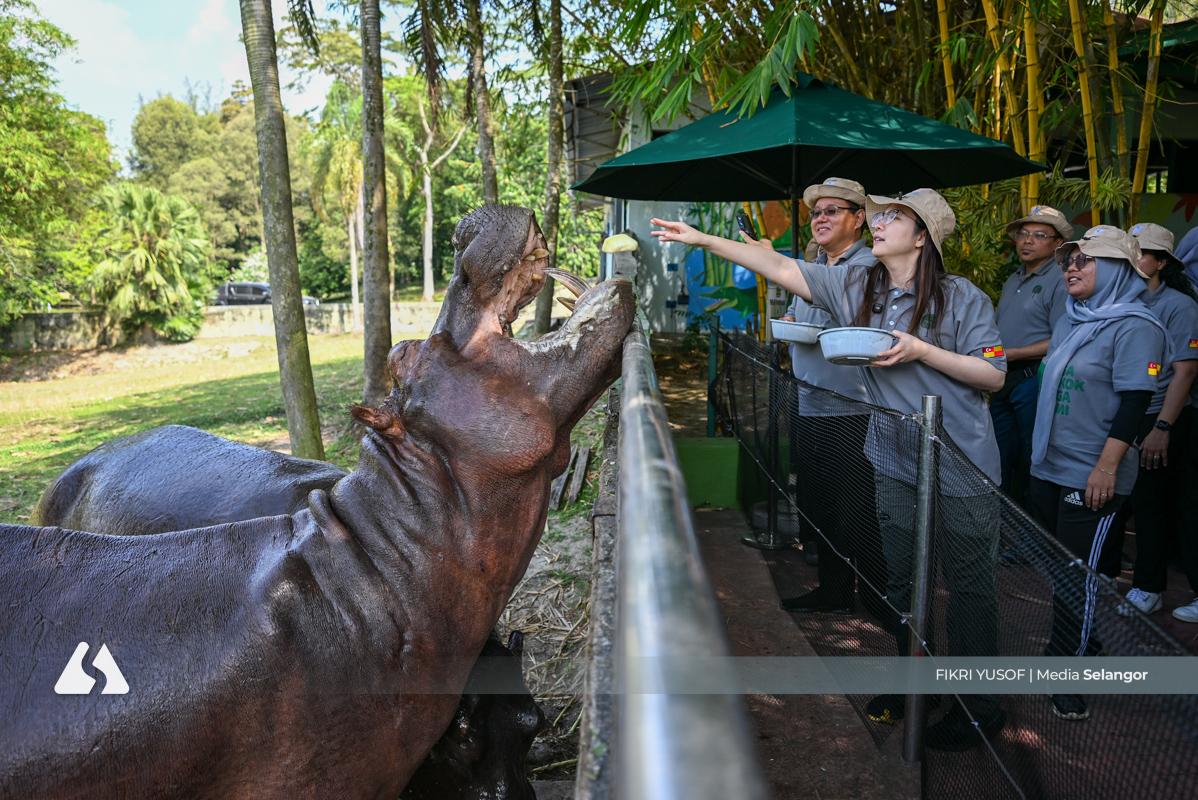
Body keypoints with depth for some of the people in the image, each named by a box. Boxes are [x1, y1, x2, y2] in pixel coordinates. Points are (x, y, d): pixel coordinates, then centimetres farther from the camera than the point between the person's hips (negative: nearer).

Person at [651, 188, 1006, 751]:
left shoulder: (963, 298, -11)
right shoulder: (855, 286, 2)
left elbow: (994, 375, -10)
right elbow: (781, 269, -1)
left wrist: (921, 351, -22)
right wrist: (704, 240, -5)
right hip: (895, 459, 5)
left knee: (969, 586, 6)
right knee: (900, 578, 16)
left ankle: (979, 706, 23)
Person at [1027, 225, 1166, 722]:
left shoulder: (1134, 326, -12)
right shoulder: (1071, 320, 12)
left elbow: (1134, 402, -18)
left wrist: (1107, 467, -23)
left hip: (1091, 477, -8)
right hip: (1048, 467, 8)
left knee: (1075, 576, -1)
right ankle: (1061, 647, 33)